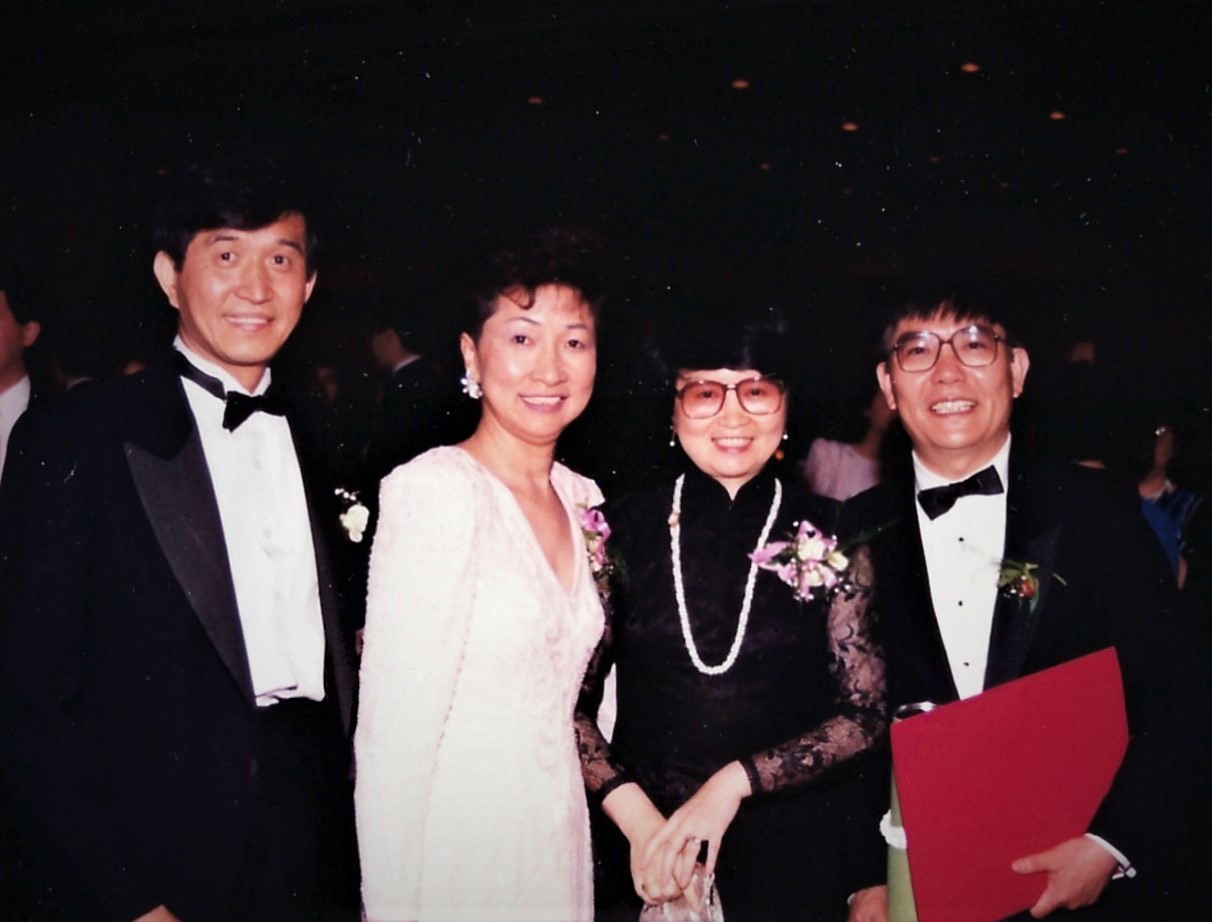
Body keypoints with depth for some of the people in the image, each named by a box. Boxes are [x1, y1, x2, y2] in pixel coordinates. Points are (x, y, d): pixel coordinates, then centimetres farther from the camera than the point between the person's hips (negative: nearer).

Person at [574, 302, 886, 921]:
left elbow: (866, 712, -6)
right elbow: (569, 701, 0)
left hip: (793, 854, 0)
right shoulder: (623, 531, -3)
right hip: (646, 854, 1)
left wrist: (735, 782, -16)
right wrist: (632, 811, -14)